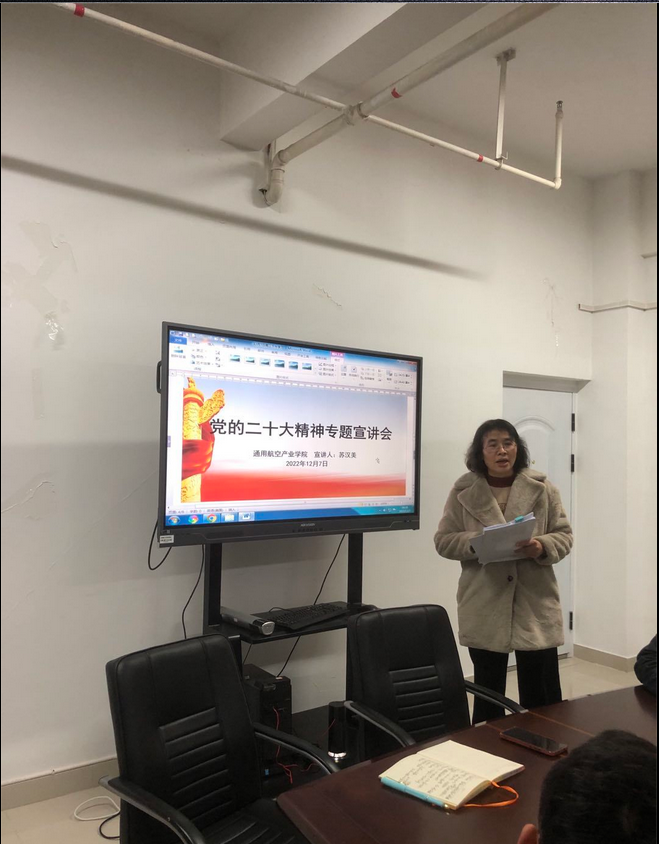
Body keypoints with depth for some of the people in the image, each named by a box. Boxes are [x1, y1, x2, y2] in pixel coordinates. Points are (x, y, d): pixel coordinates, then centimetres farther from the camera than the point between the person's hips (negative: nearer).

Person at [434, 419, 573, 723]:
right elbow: (443, 541, 1)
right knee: (488, 690, 14)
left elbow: (564, 535, 5)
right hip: (484, 608, 0)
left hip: (535, 604, 0)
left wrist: (542, 547, -16)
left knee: (543, 696, 7)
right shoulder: (463, 491, -1)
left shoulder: (542, 487, 2)